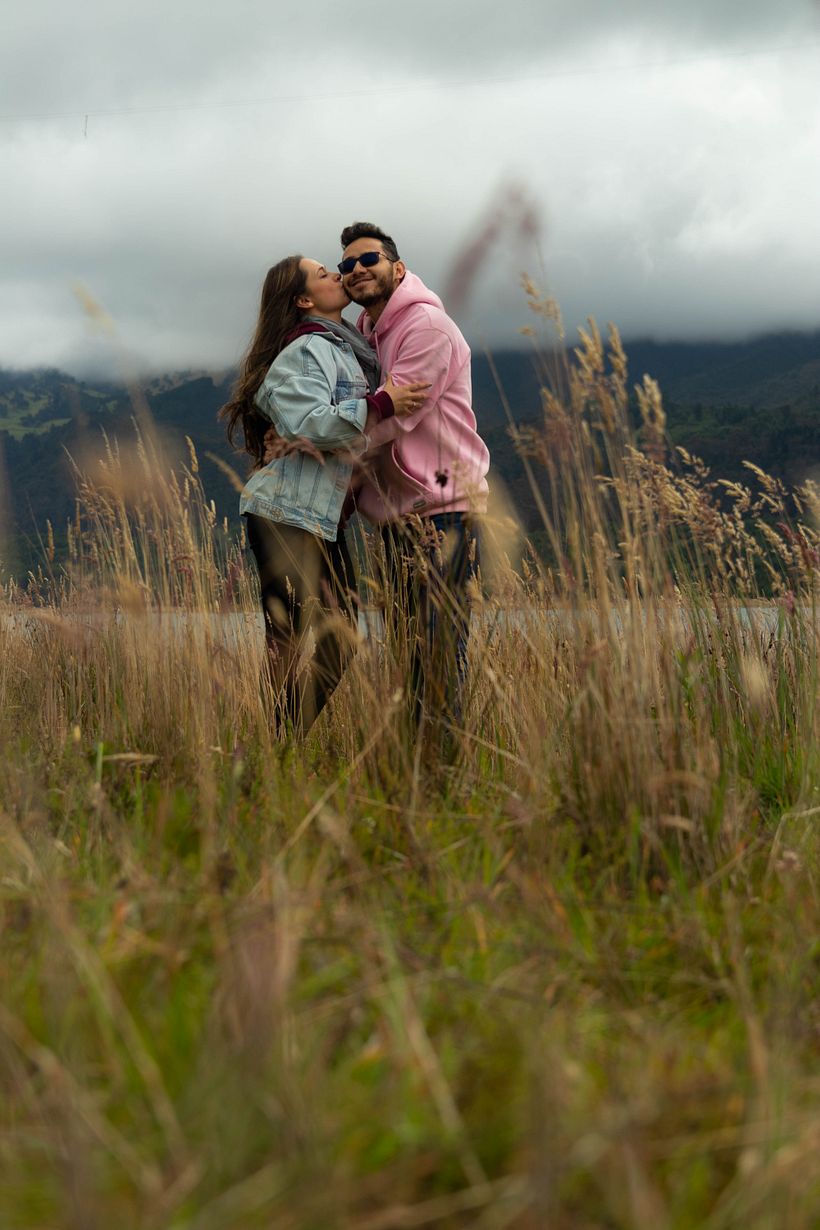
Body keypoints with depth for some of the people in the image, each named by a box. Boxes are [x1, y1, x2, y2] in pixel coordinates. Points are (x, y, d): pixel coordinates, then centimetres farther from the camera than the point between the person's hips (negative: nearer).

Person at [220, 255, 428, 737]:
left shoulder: (344, 348, 19)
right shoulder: (307, 350, -11)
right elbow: (308, 424, -26)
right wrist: (381, 405, -24)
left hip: (323, 517, 10)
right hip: (287, 516, -10)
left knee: (340, 644, 11)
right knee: (288, 646, -8)